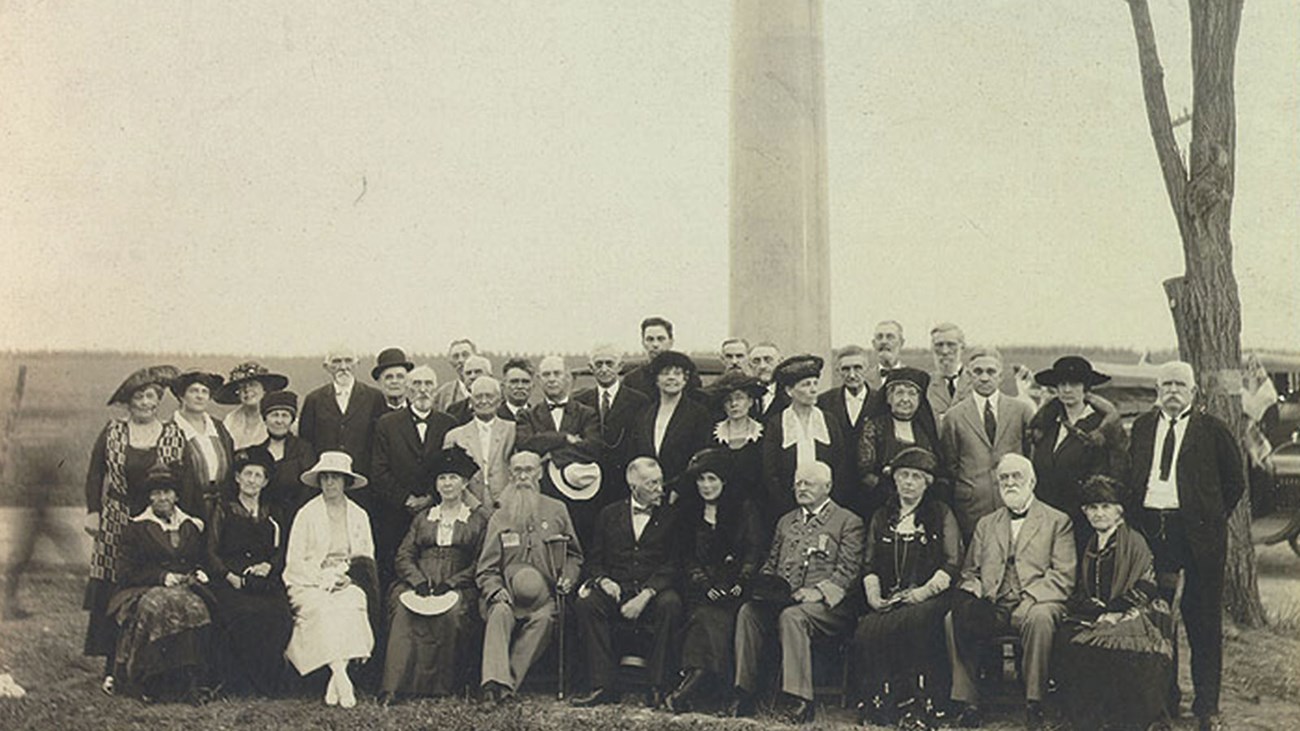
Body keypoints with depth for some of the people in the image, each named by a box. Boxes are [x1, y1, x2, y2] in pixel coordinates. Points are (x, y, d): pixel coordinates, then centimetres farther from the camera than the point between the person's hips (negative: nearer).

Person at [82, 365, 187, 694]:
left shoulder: (173, 435, 5)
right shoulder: (112, 432, 5)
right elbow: (95, 474, 8)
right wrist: (92, 512, 1)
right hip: (117, 522, 0)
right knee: (112, 594, -2)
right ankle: (113, 667, 4)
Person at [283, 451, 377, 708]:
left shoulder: (358, 515, 15)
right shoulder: (307, 514, 6)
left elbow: (367, 558, 14)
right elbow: (294, 560, 1)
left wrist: (346, 574, -7)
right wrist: (322, 577, -13)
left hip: (348, 582, 2)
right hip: (310, 583, -1)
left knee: (351, 605, -32)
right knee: (323, 609, -34)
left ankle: (334, 684, -33)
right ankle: (341, 677, -38)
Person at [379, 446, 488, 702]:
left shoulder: (478, 520, 14)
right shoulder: (423, 518, 23)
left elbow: (480, 564, 4)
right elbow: (404, 556, 13)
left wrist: (451, 583, -11)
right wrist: (419, 580, -7)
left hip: (458, 586, -2)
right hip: (418, 584, 2)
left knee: (453, 611, -36)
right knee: (403, 608, -31)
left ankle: (442, 683, -25)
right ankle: (394, 685, -37)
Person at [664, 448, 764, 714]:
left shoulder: (744, 508, 9)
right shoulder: (689, 510, 17)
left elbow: (755, 551, 3)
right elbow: (687, 555, 12)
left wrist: (740, 582, -12)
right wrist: (703, 582, -5)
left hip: (735, 585, -3)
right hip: (703, 586, 3)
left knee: (706, 617, -29)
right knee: (705, 615, -29)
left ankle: (691, 679, -37)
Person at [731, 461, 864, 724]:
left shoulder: (848, 522, 8)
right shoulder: (786, 521, 26)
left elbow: (848, 570, -2)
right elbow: (770, 563, 25)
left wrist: (818, 592, -18)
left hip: (827, 604, -5)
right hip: (782, 599, 5)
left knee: (792, 616, -36)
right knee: (748, 611, -26)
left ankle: (800, 700, -36)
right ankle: (744, 695, -26)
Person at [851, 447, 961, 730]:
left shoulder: (941, 515, 12)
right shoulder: (881, 518, 22)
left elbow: (952, 564, 3)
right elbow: (869, 564, 17)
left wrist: (926, 591, -12)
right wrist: (873, 593, -3)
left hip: (927, 599, -3)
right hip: (888, 600, 3)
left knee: (911, 623, -37)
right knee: (866, 630, -30)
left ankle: (916, 707, -30)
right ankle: (878, 705, -23)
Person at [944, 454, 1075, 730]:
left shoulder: (1057, 521, 11)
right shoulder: (986, 524, 24)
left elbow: (1063, 576, 0)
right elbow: (969, 570, 20)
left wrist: (1028, 597, -15)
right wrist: (972, 587, -5)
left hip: (1033, 603, -3)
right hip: (991, 605, 3)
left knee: (1039, 618, -38)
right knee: (953, 619, -27)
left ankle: (1033, 704, -25)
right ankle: (969, 703, -19)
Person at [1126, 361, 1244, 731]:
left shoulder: (1213, 429, 0)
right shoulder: (1142, 426, 11)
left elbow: (1235, 482, 5)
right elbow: (1131, 475, 17)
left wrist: (1212, 519, 2)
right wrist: (1137, 516, 9)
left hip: (1197, 533, -3)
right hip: (1151, 530, 3)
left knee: (1203, 621, 3)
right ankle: (1164, 698, 22)